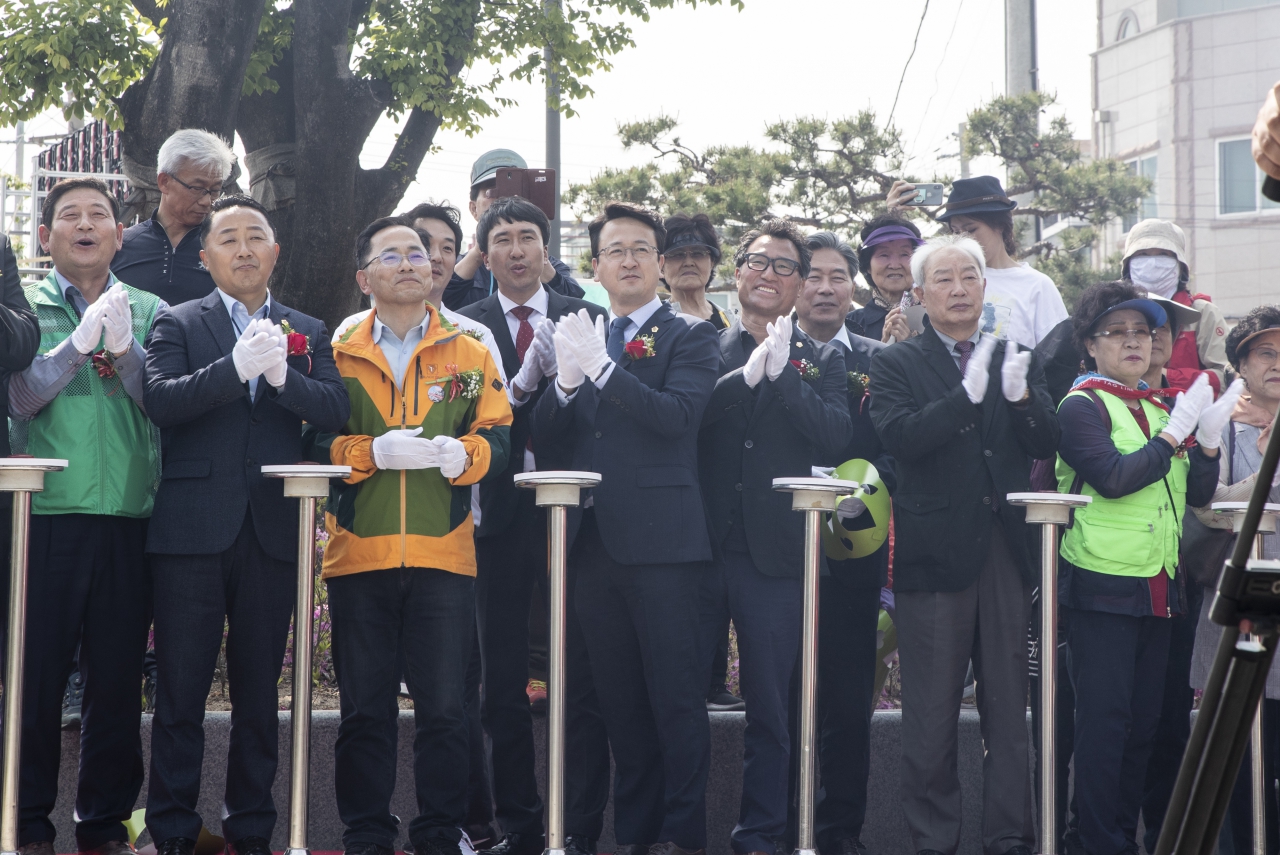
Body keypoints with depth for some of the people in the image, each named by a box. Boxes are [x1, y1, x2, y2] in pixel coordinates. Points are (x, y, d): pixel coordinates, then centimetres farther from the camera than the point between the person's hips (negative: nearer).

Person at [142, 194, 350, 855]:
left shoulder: (309, 332, 14)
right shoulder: (178, 324, 6)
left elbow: (336, 409, -1)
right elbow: (159, 399, -11)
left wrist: (282, 375, -18)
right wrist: (236, 367, -21)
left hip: (272, 532, 3)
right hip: (193, 528, -2)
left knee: (259, 689, 9)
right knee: (180, 688, 0)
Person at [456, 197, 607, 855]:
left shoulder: (586, 319, 8)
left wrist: (562, 371, -16)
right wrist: (523, 382, -20)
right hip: (503, 513, 1)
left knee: (582, 670, -2)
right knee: (503, 677, 6)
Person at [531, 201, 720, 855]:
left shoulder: (689, 337, 2)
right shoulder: (580, 337, 17)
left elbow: (679, 415, -15)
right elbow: (545, 433, 9)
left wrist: (601, 367, -19)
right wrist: (566, 380, -10)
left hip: (661, 538, -5)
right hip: (594, 541, 5)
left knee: (677, 696, -6)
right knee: (620, 699, 10)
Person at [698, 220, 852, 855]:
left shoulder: (820, 361, 10)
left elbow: (836, 439, -7)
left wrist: (780, 373, -14)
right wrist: (747, 374, -17)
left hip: (774, 557, 0)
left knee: (769, 712, 6)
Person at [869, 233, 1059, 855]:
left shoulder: (1017, 359, 13)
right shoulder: (896, 364, 2)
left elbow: (1047, 444, 3)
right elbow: (899, 438, -14)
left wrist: (1020, 395, -16)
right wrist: (967, 393, -25)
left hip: (1007, 551, 3)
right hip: (934, 553, -3)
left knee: (1009, 708, 7)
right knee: (931, 714, 3)